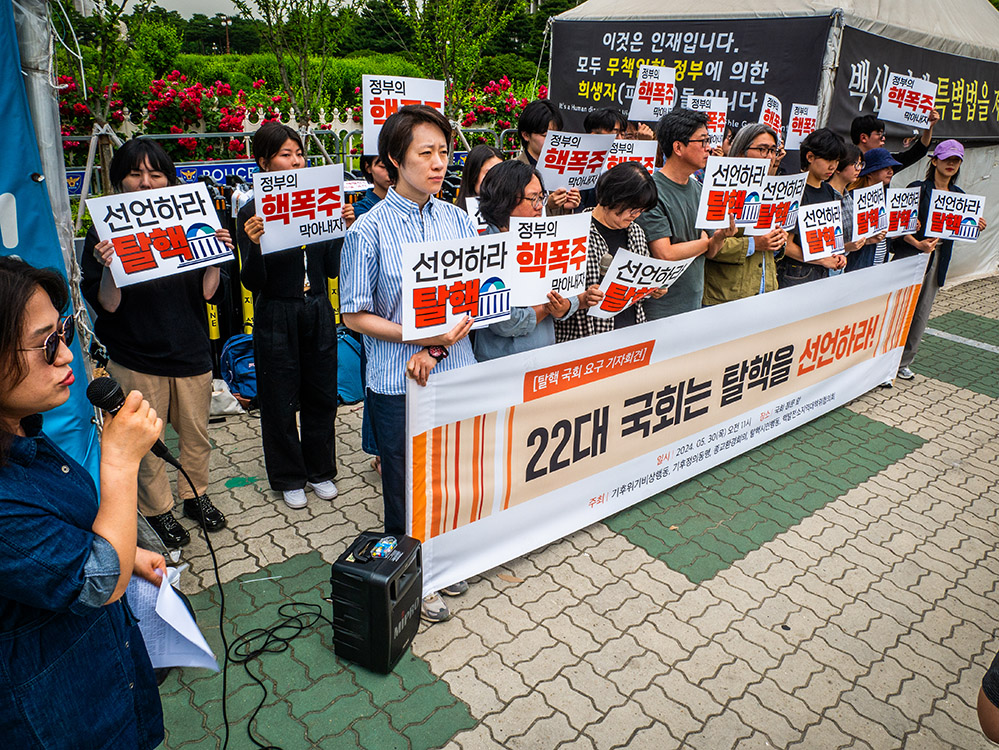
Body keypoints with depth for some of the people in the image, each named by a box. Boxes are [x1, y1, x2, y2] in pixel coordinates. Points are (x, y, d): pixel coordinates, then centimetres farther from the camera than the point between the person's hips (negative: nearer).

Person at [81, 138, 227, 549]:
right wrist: (107, 268, -27)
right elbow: (106, 306, -10)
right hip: (136, 360, -2)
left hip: (191, 351, 3)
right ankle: (157, 508, 30)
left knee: (196, 431, 15)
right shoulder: (104, 232, -6)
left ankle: (195, 493, 37)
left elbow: (208, 292, 0)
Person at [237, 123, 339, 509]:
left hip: (318, 311, 4)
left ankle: (320, 470, 33)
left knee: (322, 394, 13)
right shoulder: (253, 212, -9)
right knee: (281, 400, 8)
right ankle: (289, 477, 28)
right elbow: (253, 283, -12)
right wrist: (253, 244, -29)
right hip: (277, 315, -4)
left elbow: (332, 269, 3)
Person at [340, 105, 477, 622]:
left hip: (457, 371, 4)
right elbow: (355, 315, -8)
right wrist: (418, 335, -20)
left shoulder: (457, 220, 2)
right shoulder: (369, 231, -10)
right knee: (406, 486, 12)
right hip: (397, 383, -4)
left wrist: (440, 346, -12)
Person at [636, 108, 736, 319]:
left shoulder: (699, 189, 9)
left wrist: (720, 237, -12)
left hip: (695, 304, 7)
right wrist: (707, 241, -5)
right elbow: (665, 254, -21)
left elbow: (709, 252, 11)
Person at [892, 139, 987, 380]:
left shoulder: (959, 196, 11)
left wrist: (976, 227, -3)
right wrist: (918, 244, -25)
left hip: (938, 259, 6)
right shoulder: (918, 189, -7)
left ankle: (903, 361, 18)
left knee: (921, 313, 7)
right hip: (910, 255, -5)